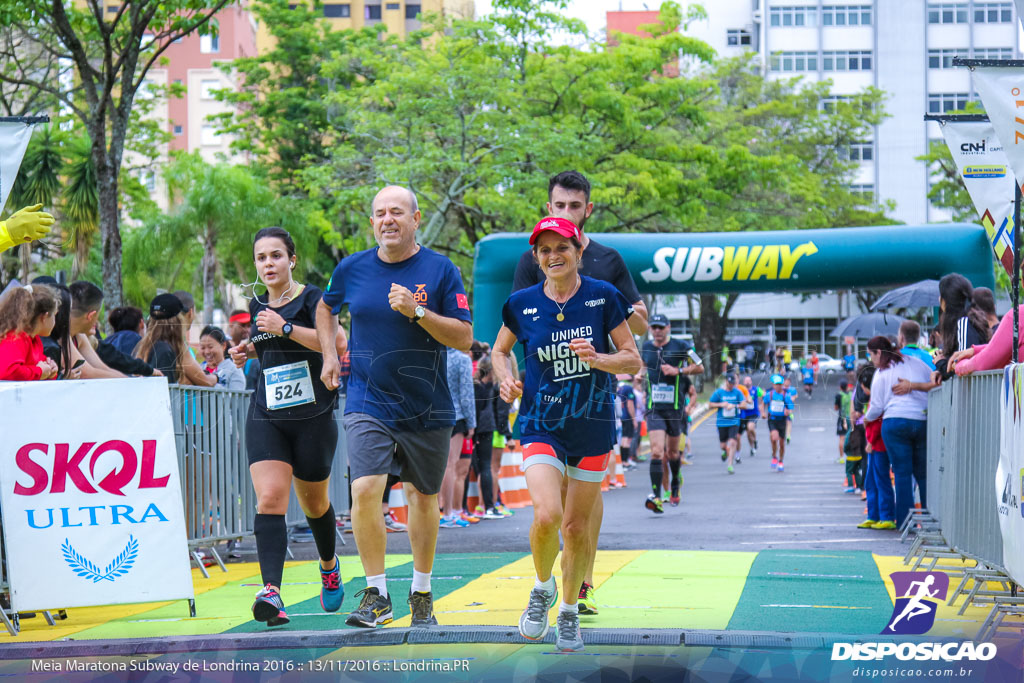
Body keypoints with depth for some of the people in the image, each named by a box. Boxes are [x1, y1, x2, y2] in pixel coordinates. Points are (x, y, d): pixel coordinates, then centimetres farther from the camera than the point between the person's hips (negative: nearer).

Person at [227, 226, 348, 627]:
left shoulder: (311, 299, -6)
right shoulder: (258, 305, 12)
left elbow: (337, 343, -22)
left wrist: (285, 328, -24)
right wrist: (249, 351, 10)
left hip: (312, 416, -3)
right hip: (265, 417, 4)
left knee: (313, 502, 12)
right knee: (269, 498, -16)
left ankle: (329, 565, 43)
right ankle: (271, 592, -27)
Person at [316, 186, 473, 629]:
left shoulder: (441, 270, -5)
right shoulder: (352, 269, 2)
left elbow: (464, 339, -9)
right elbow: (326, 308, 23)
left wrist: (416, 311, -20)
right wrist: (329, 355, 11)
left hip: (427, 408, 0)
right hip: (368, 405, 0)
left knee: (423, 498, 11)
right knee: (365, 489, -18)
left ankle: (421, 593, 29)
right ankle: (376, 595, -6)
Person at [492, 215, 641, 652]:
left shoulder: (603, 297, -4)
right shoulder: (522, 304, -1)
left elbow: (633, 360, 0)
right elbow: (499, 350, 16)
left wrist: (597, 359, -19)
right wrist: (505, 379, -5)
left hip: (593, 427, 0)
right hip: (541, 424, 0)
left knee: (577, 526, 6)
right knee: (546, 516, -21)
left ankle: (569, 612, 28)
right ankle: (543, 589, 9)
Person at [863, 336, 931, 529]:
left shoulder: (881, 374, 4)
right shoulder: (916, 363, 14)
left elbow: (877, 407, 4)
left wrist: (867, 418, 24)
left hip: (895, 422, -3)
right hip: (923, 421, 3)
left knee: (902, 472, 0)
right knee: (923, 473, 9)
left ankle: (905, 520, -2)